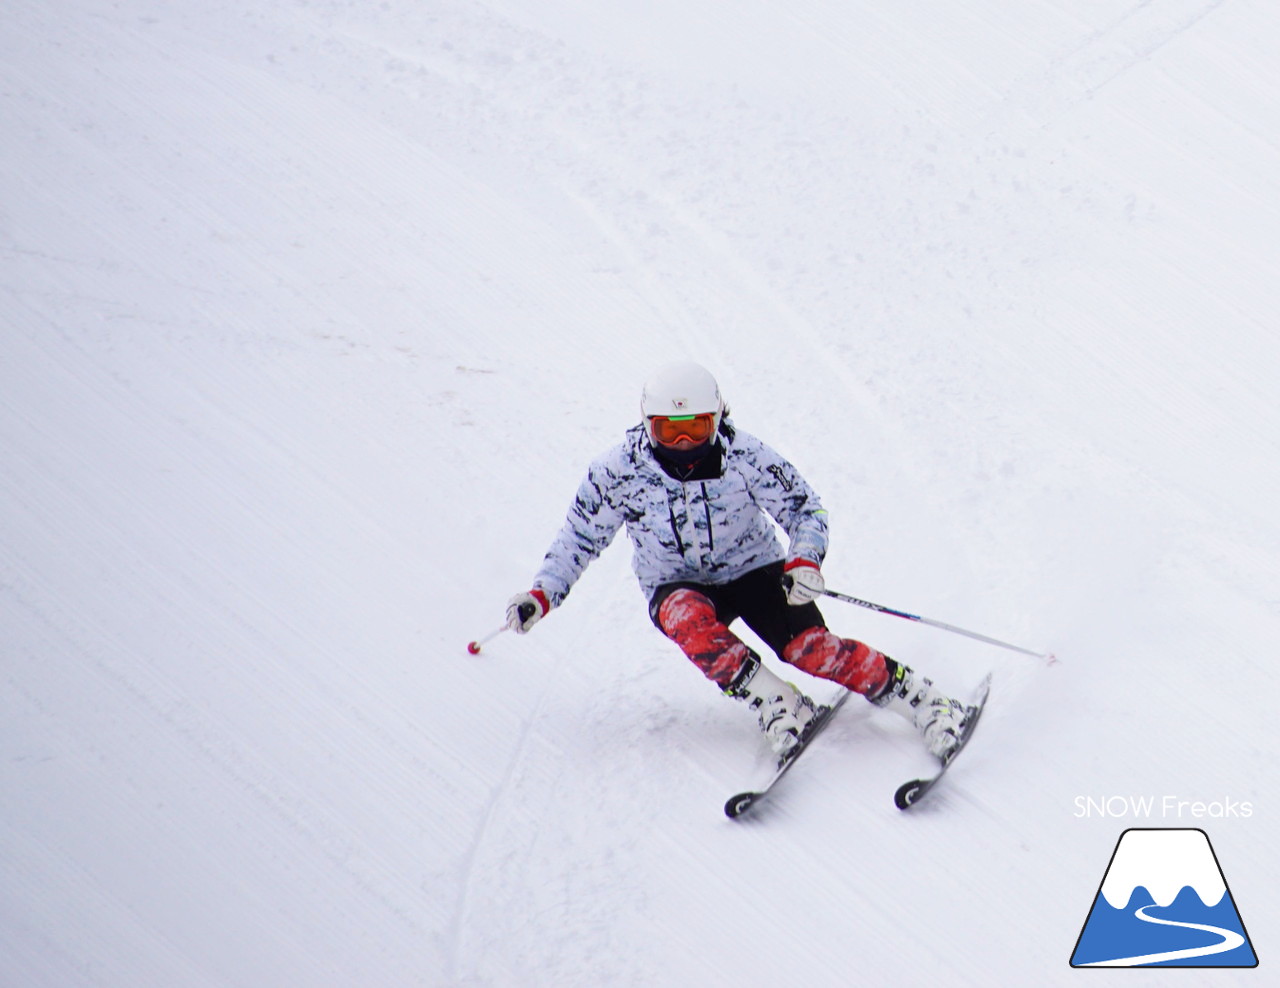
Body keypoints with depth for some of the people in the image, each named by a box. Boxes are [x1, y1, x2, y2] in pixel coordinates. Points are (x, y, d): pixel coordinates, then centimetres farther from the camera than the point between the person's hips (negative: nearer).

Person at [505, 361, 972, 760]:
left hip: (754, 570, -1)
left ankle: (925, 702, -20)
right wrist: (542, 595, -12)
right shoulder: (620, 471, -15)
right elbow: (580, 537, -1)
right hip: (677, 587, 1)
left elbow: (804, 509, -9)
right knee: (688, 620, -37)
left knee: (807, 645, -26)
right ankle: (776, 705, -35)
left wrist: (805, 560, -28)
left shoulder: (745, 456, -17)